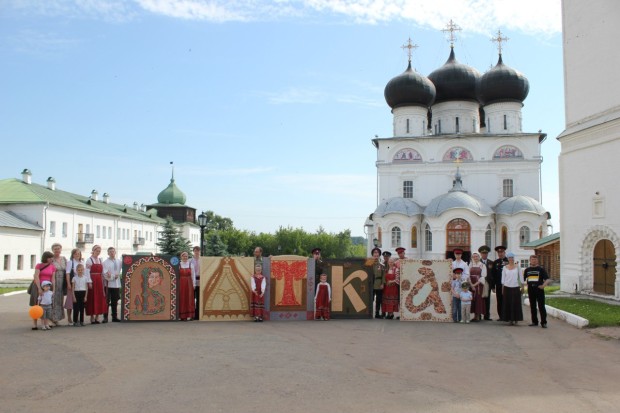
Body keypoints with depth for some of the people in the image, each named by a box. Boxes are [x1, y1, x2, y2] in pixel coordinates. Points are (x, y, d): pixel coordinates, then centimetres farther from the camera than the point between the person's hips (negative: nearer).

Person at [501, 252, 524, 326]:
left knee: (516, 304, -2)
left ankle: (516, 318, 8)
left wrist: (522, 286, 4)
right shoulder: (505, 267, 6)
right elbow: (503, 278, 8)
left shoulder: (517, 267, 6)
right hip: (507, 287, 1)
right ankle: (510, 319, 4)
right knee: (508, 304, -1)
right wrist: (502, 288, 5)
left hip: (516, 287, 0)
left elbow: (520, 276, 8)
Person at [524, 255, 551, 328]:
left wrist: (543, 285, -22)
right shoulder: (527, 270, 11)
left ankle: (543, 322, 1)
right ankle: (534, 322, 19)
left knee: (541, 306, -4)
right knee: (532, 307, 9)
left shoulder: (541, 269, 1)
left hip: (539, 290, -4)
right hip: (531, 290, 4)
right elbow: (523, 279, 19)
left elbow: (548, 279, -6)